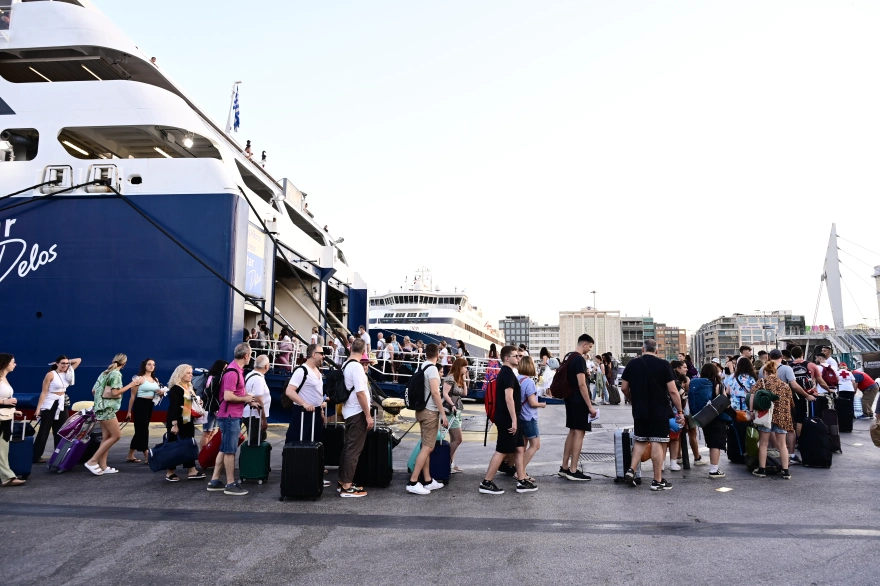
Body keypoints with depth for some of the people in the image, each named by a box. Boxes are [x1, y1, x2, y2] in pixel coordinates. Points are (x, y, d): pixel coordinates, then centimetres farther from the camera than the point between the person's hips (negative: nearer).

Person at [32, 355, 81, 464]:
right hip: (50, 405, -6)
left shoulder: (67, 373, 4)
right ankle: (35, 456, 7)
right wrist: (38, 408, -17)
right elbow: (44, 392, -14)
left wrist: (68, 361, -1)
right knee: (44, 431, -1)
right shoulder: (50, 375, -12)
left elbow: (79, 360, 11)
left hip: (62, 404, 6)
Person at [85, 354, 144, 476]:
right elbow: (115, 393, -19)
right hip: (108, 408, -9)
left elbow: (94, 390, 14)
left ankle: (103, 466, 9)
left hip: (102, 407, 9)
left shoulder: (105, 372, 13)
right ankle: (92, 461, -6)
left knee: (106, 437, 9)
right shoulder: (116, 373, -12)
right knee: (116, 435, -6)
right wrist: (131, 384, -14)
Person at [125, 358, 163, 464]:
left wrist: (161, 393, -2)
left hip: (150, 405, 8)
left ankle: (130, 456, 22)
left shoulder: (155, 380, 13)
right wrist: (129, 411, -10)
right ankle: (147, 457, -5)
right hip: (140, 405, -7)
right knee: (143, 430, -6)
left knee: (140, 430, 12)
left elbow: (157, 394, 23)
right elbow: (133, 396, -8)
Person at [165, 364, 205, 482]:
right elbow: (173, 407, -19)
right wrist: (174, 424, -24)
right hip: (177, 422, -8)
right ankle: (170, 472, 10)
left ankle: (192, 471, 10)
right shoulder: (175, 389, -13)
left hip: (188, 421, 8)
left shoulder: (190, 387, 14)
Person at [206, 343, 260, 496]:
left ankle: (215, 481, 22)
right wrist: (246, 399, -13)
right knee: (230, 450, -2)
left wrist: (249, 400, 12)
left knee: (224, 449, 15)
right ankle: (231, 485, 6)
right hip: (230, 416, -10)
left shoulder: (237, 370, 12)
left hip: (232, 416, 10)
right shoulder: (232, 372, -20)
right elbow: (228, 396, -25)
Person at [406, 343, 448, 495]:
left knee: (426, 447, 13)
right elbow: (435, 393, -21)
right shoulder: (432, 369, -15)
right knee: (427, 448, -7)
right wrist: (443, 414, -18)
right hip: (430, 411, -9)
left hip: (421, 410, 9)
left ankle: (428, 481, 19)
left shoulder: (420, 367, 10)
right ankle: (413, 483, -9)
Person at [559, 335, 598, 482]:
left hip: (570, 400, 10)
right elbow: (581, 384, -22)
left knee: (572, 431, 15)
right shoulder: (580, 359, -17)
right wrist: (590, 406, -19)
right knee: (579, 433, -4)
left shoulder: (568, 357, 12)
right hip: (579, 402, -10)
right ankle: (573, 471, -1)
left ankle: (564, 468, 19)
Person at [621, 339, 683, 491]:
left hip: (639, 411, 4)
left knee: (640, 441, 16)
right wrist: (680, 412, -2)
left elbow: (624, 388, 7)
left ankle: (631, 470, 7)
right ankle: (658, 481, 6)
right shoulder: (663, 365, -7)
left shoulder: (632, 364, 3)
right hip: (660, 412, -3)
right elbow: (672, 391, -10)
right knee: (658, 443, 1)